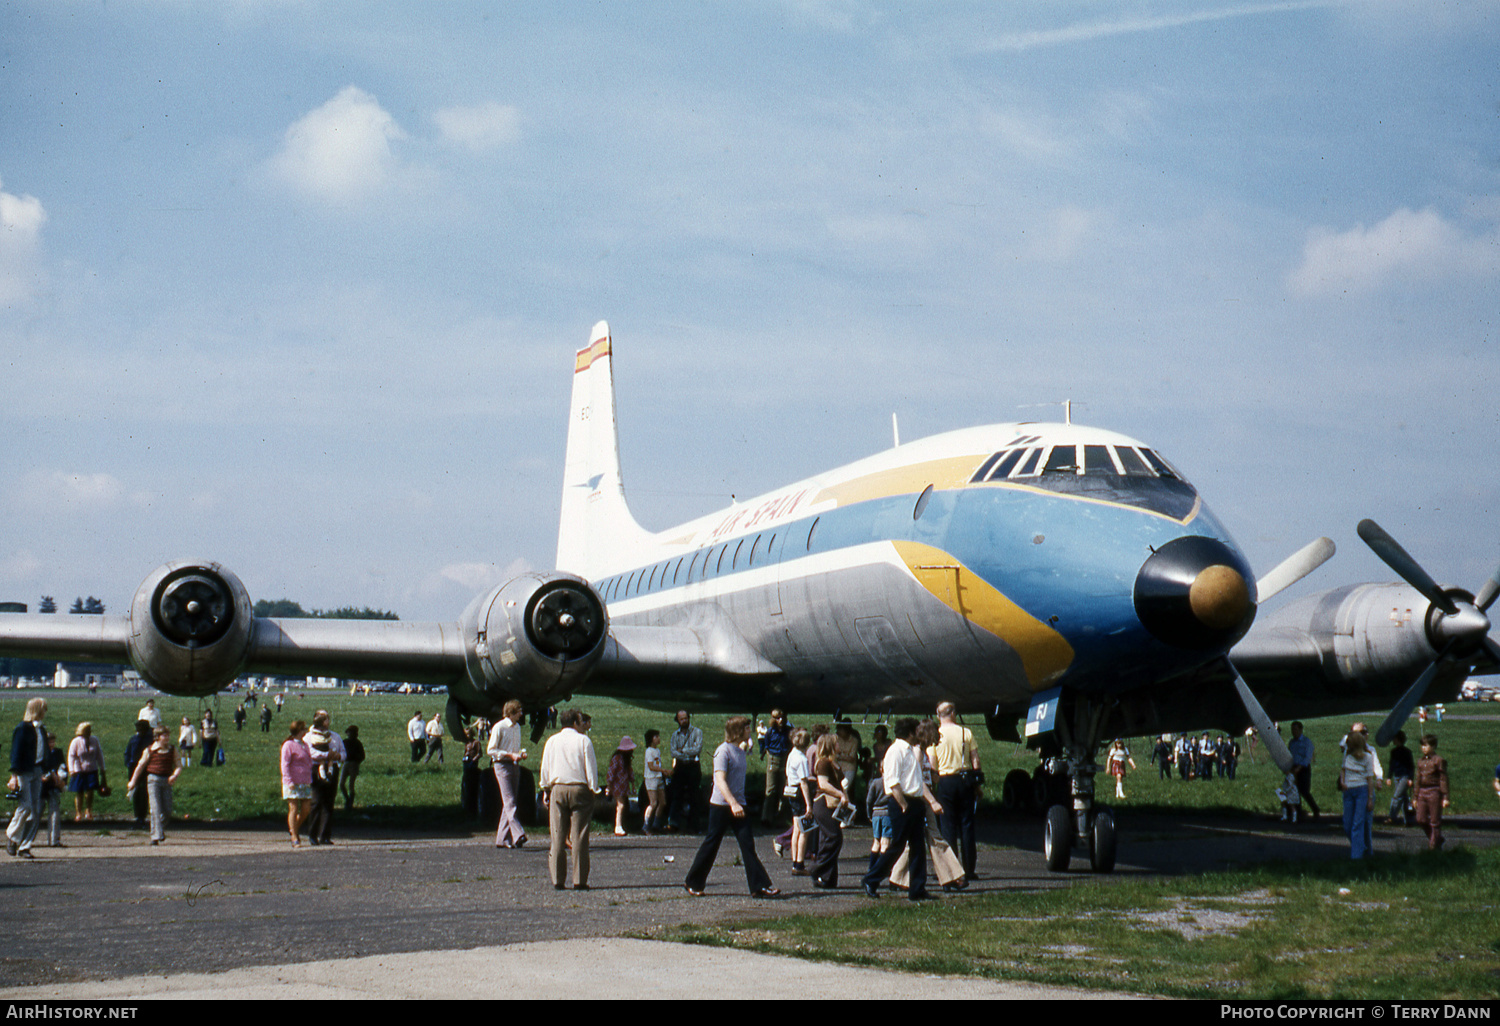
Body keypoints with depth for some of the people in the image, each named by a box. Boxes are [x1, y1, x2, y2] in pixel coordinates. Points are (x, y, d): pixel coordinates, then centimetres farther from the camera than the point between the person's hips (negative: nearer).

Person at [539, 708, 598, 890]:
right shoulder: (583, 741, -3)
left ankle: (557, 880, 4)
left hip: (557, 789, 3)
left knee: (557, 836, 6)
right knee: (579, 836, -1)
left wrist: (546, 790, 17)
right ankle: (579, 880, -3)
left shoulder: (552, 741, 7)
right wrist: (594, 790, 3)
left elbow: (545, 769, 10)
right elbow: (591, 768, -4)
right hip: (580, 789, -3)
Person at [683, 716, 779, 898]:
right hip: (721, 805, -7)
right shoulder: (723, 751, -13)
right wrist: (733, 804, -32)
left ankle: (759, 886, -7)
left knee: (748, 844, -3)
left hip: (738, 806, 7)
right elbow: (720, 780, -23)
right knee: (711, 844, 2)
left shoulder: (740, 751, 13)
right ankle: (692, 883, 16)